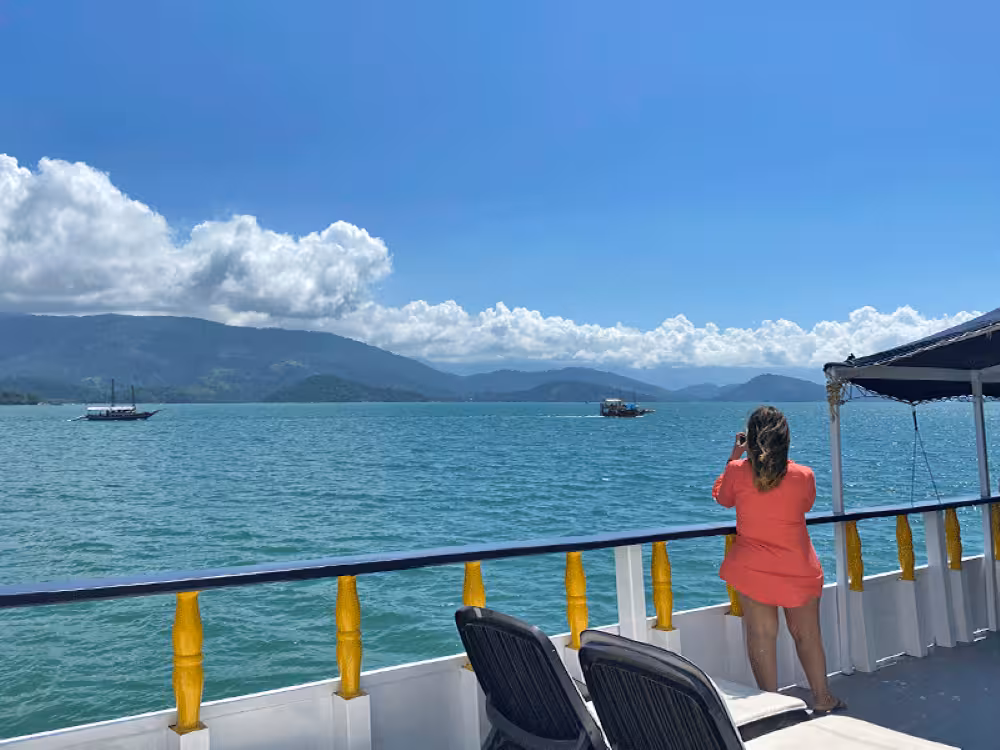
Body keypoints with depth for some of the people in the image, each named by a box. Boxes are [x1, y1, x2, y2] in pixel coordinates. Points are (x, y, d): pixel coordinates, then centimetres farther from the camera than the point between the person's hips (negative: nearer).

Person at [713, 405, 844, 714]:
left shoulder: (737, 471, -13)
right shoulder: (803, 475, -11)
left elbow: (722, 498, 8)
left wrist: (735, 456, 13)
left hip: (753, 569, -1)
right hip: (798, 569, 1)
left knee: (761, 636, 7)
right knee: (808, 634, 17)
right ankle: (822, 698, 31)